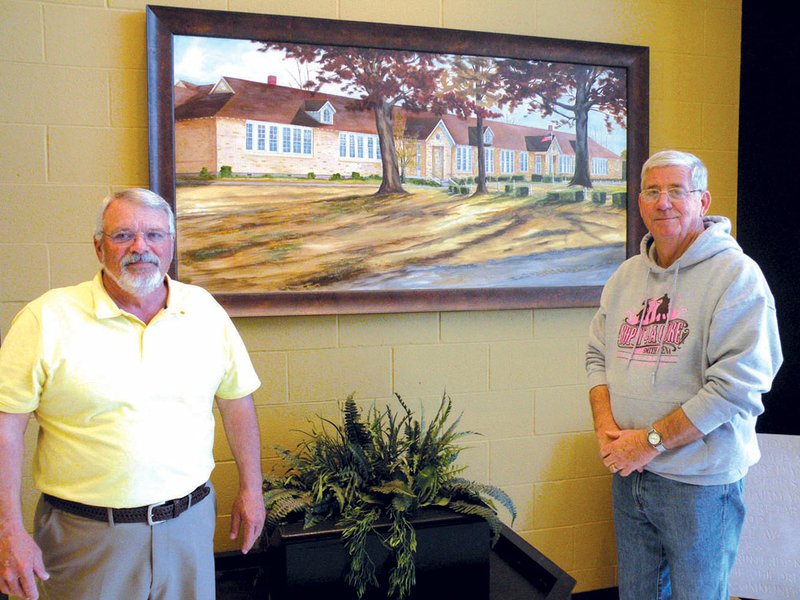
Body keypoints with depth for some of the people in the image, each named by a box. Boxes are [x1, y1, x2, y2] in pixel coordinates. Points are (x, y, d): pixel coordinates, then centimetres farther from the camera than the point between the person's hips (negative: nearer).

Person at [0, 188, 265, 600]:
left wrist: (250, 488, 10)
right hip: (88, 533, -2)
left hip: (189, 522, 3)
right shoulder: (47, 319, -9)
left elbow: (236, 397, 9)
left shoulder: (204, 310, 1)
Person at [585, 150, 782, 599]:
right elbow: (598, 354, 12)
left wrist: (651, 441, -18)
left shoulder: (737, 275, -13)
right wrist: (605, 425, -5)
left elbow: (736, 385, -20)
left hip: (700, 479, -6)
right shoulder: (627, 275, 9)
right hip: (628, 472, 6)